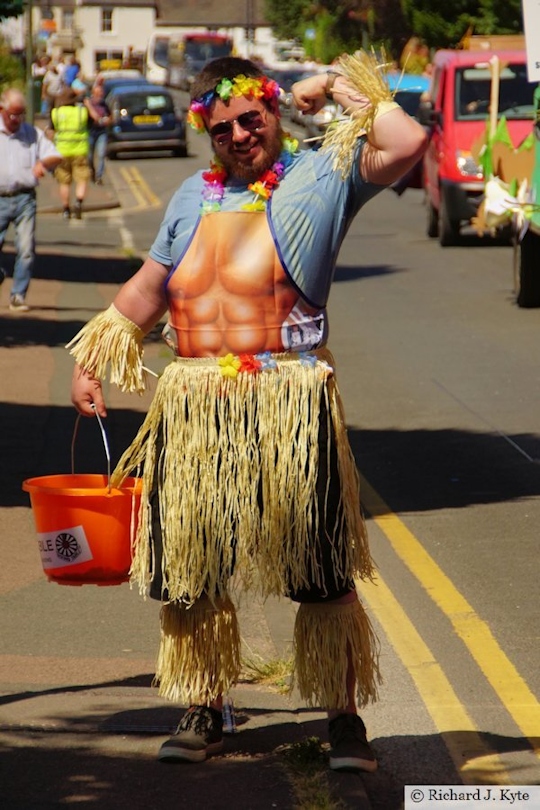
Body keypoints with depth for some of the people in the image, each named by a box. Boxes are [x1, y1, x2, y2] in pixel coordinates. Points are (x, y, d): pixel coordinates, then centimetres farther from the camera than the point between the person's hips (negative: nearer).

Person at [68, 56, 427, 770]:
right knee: (190, 570, 9)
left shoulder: (322, 176, -1)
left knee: (322, 572, 1)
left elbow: (406, 144, -17)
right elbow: (148, 289, 23)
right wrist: (91, 359, 18)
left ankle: (345, 717, 10)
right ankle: (203, 711, 23)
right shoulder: (193, 197, 16)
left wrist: (341, 87, -6)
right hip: (193, 412, 5)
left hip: (291, 409, -5)